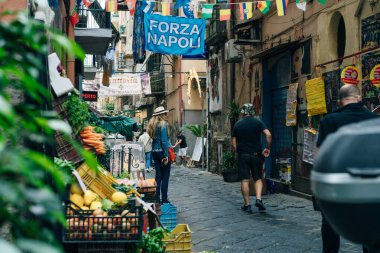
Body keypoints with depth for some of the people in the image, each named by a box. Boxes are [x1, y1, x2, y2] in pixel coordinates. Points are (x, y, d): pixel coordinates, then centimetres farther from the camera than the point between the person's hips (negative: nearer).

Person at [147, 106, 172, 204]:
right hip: (162, 151, -7)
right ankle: (164, 199, 1)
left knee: (158, 175, 11)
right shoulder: (163, 124, -11)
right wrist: (166, 155, -15)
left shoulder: (152, 124, 11)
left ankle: (157, 198, 13)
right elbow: (164, 140, -15)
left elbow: (154, 138, 13)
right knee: (165, 176, 0)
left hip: (154, 152, 7)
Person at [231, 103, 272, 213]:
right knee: (258, 178, 10)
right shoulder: (258, 122, 1)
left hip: (242, 155, 0)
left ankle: (247, 205, 3)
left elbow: (233, 143, 3)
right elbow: (268, 135, -12)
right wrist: (268, 148, -1)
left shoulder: (237, 124, 4)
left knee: (245, 180, 2)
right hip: (256, 154, 0)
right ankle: (258, 199, -9)